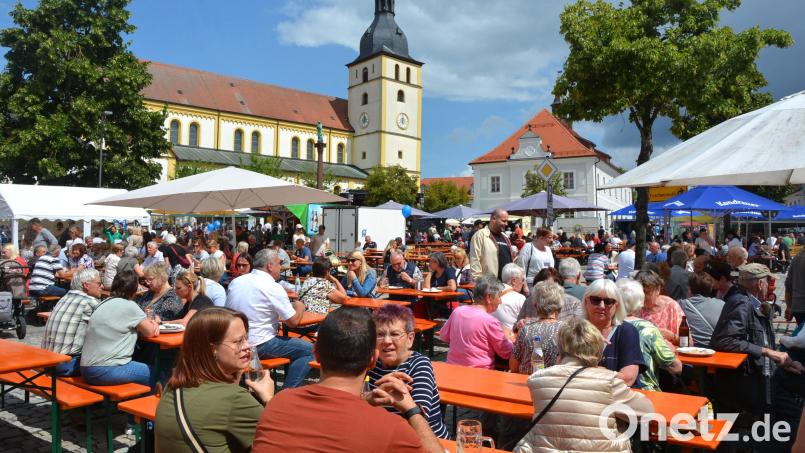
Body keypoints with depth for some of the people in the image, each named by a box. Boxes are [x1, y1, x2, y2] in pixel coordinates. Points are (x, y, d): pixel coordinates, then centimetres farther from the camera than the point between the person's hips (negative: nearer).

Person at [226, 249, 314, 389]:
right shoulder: (273, 288, -15)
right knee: (308, 350, -2)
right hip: (258, 346, -8)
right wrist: (299, 307, 10)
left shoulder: (236, 282, 6)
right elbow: (293, 322, -12)